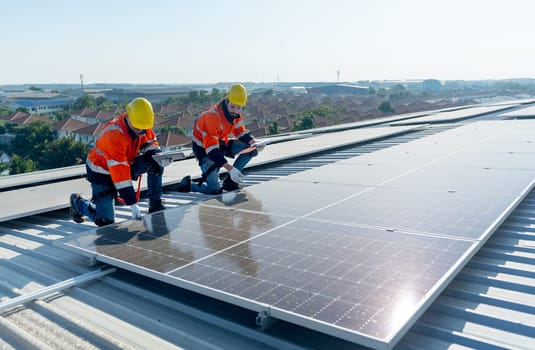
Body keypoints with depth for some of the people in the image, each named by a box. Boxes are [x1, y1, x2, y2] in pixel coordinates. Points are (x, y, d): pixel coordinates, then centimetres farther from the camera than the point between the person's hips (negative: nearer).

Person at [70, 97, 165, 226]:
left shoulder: (142, 125, -13)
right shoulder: (115, 134, -35)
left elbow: (151, 144, 2)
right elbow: (119, 171, -36)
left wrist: (154, 152, -24)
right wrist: (132, 203, -36)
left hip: (125, 164, 6)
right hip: (102, 171, -6)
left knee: (156, 165, -17)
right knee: (106, 221, -6)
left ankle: (155, 205, -4)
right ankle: (77, 202, 23)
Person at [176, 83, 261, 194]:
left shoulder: (235, 114, -9)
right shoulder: (212, 116, -32)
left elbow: (241, 132, 3)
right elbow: (211, 148, -35)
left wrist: (254, 142, -20)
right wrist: (230, 168, -42)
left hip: (220, 143, 7)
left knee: (251, 149, -11)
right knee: (215, 189, -16)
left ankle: (230, 181, -2)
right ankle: (188, 184, 12)